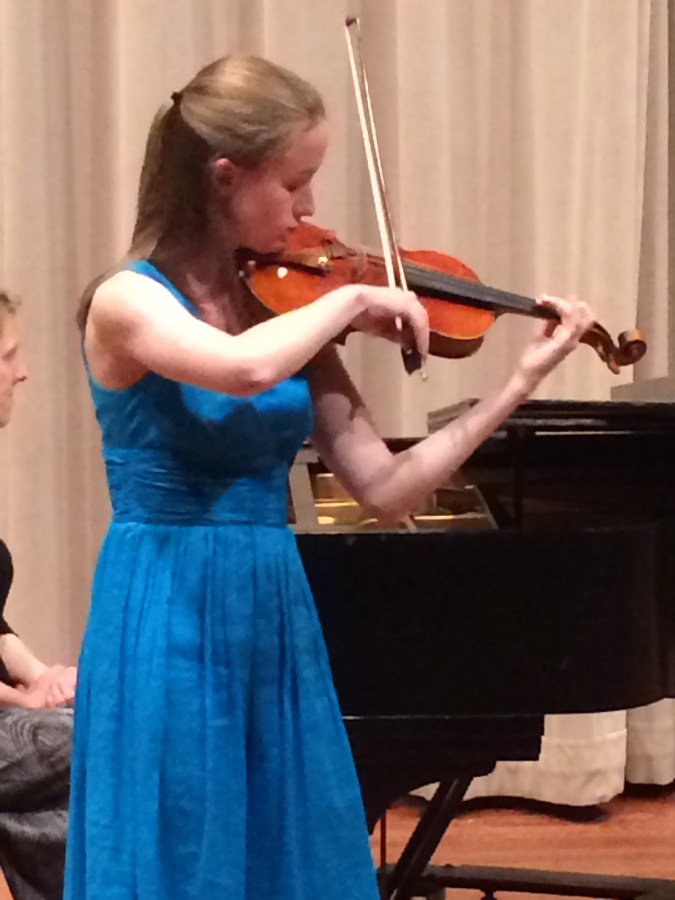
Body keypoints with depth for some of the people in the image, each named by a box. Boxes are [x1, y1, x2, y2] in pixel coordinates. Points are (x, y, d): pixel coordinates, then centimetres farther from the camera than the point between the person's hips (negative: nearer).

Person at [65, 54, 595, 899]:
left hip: (277, 618, 6)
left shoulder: (278, 304, 6)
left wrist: (522, 379, -1)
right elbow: (245, 370, -34)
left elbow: (386, 489, 3)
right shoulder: (129, 300, -11)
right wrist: (350, 300, -17)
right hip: (170, 624, -6)